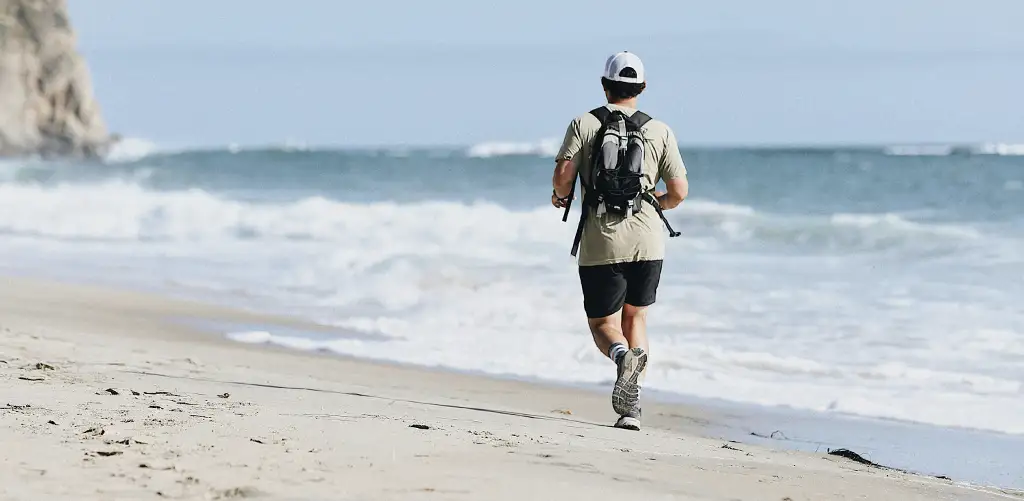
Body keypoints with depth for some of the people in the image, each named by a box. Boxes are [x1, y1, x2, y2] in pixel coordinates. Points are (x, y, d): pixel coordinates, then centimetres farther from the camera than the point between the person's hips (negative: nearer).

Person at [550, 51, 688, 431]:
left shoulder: (584, 124, 0)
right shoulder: (660, 132, 4)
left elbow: (562, 177, -9)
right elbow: (679, 191, 1)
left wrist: (560, 198, 14)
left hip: (601, 243, -2)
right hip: (647, 242, 2)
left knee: (603, 323, 10)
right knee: (635, 317, 17)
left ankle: (622, 355, -26)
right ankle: (631, 407, 5)